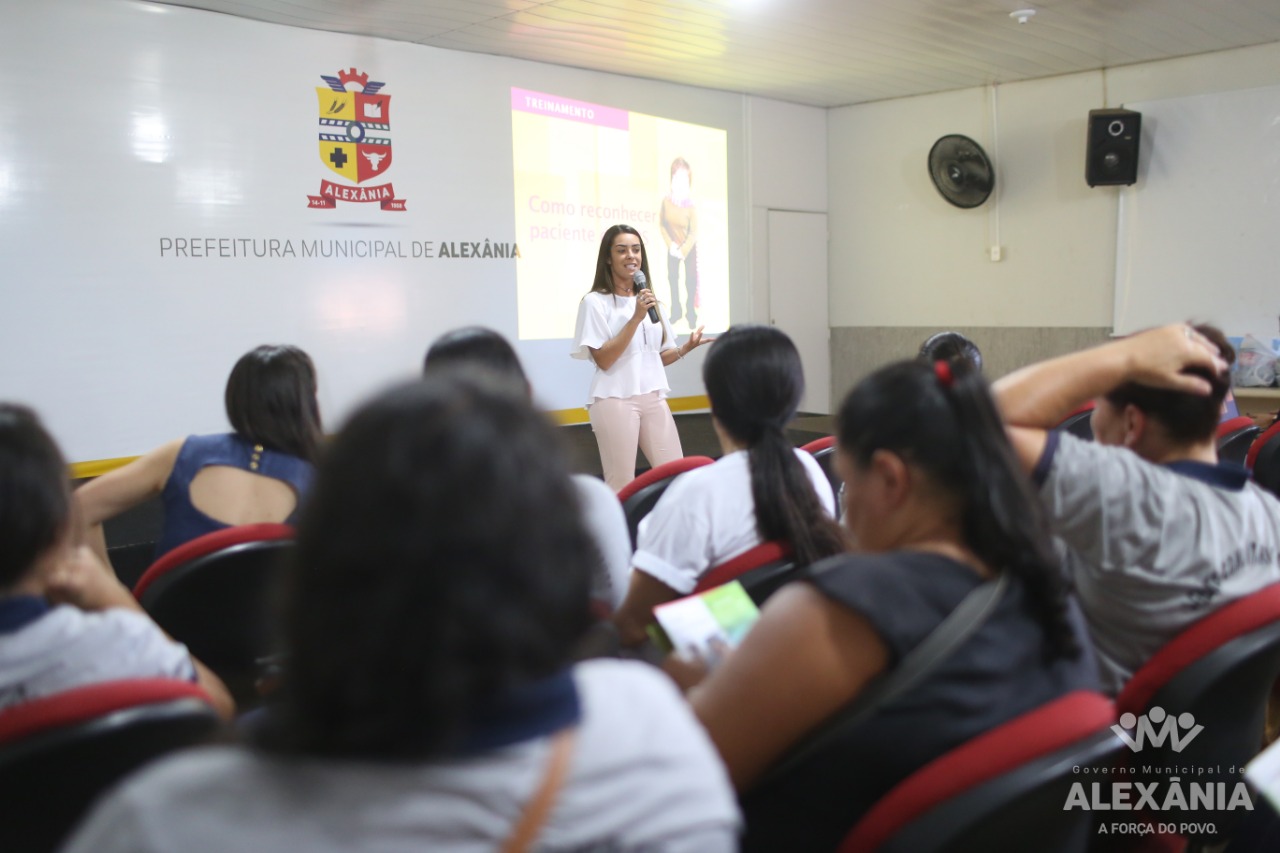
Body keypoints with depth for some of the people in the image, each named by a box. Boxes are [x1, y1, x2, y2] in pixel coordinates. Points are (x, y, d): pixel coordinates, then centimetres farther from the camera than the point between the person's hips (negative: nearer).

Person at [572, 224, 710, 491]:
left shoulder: (649, 300, 15)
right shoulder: (595, 301, -5)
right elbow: (603, 360, -13)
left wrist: (687, 347, -2)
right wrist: (636, 318, -19)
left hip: (654, 398, 6)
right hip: (615, 401, -6)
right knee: (622, 486, -3)